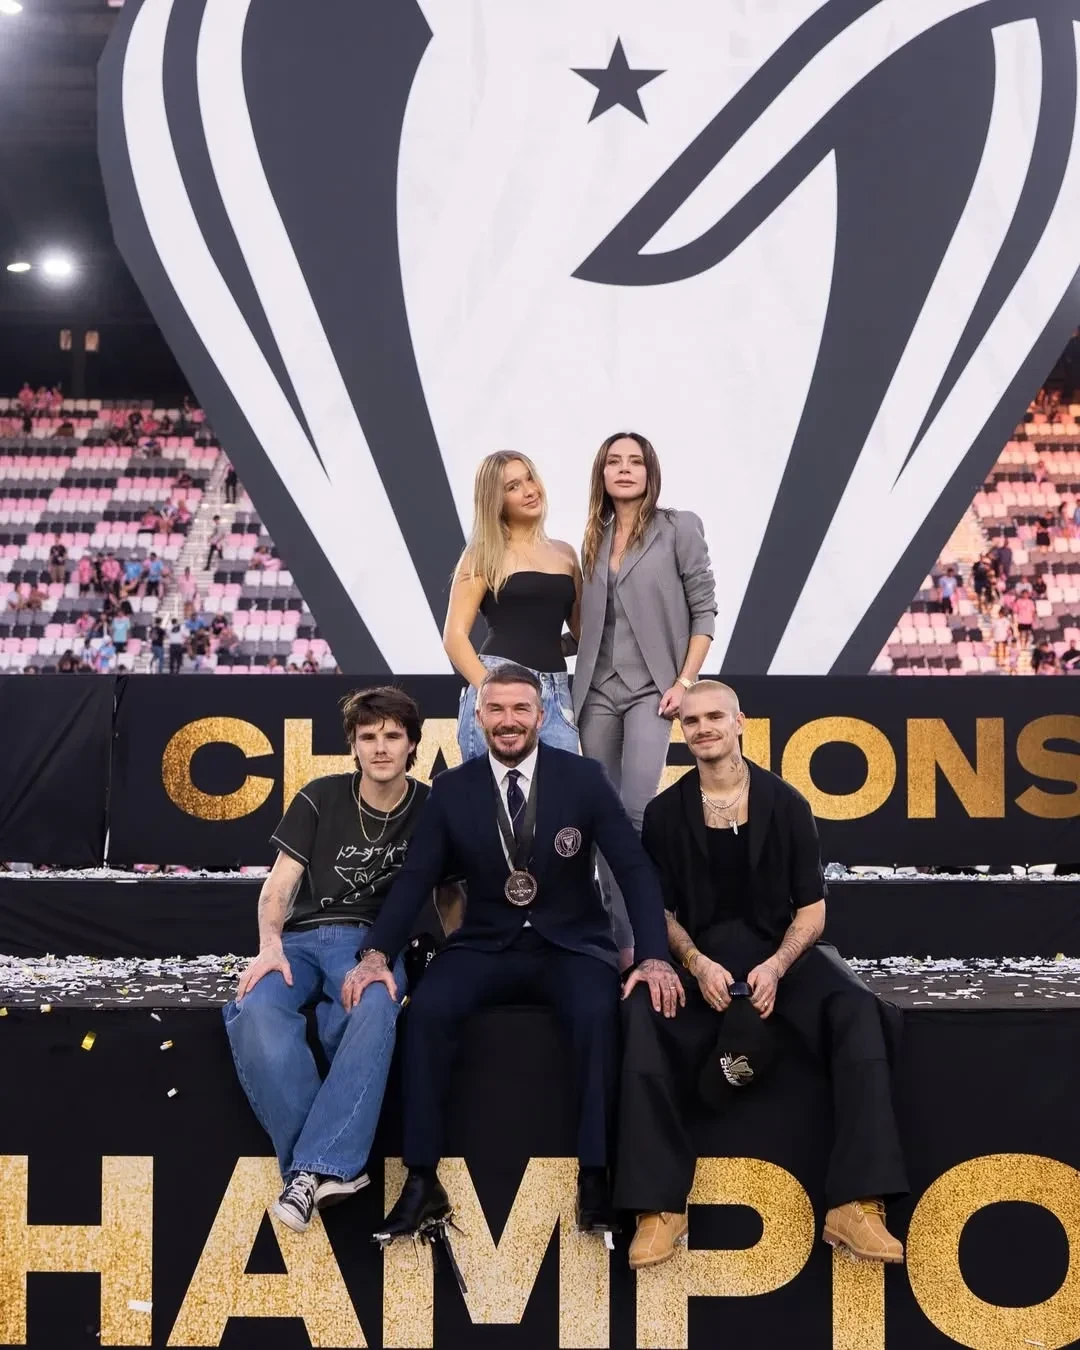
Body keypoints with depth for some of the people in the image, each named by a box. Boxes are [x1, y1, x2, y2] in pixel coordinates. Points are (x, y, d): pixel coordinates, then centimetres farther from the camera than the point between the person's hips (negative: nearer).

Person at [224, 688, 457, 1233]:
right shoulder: (321, 799, 5)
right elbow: (279, 885, 0)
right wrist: (270, 945, -20)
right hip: (303, 938, 1)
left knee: (375, 1010, -39)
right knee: (256, 1012, -35)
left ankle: (315, 1168, -38)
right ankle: (336, 1165, -28)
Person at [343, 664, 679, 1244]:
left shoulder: (583, 778, -3)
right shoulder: (452, 789, 2)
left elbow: (634, 869, -6)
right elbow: (414, 879, 0)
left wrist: (654, 956, -20)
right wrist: (376, 954, -17)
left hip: (570, 944, -1)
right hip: (486, 946, 1)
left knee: (597, 1014, -34)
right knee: (426, 1010, -28)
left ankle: (594, 1178, -24)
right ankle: (422, 1182, -21)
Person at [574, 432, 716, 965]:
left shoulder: (678, 528, -2)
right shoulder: (594, 539, 12)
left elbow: (703, 610, -4)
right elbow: (586, 620, 14)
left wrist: (685, 682, -12)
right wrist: (577, 684, 7)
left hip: (651, 688, -5)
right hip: (598, 690, 5)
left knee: (636, 810, -17)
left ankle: (645, 939, -11)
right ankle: (622, 942, 13)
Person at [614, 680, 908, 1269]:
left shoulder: (785, 803, 1)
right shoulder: (665, 812, 4)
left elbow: (811, 907, 2)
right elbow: (661, 910, 8)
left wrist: (776, 967, -16)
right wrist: (697, 964, -12)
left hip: (781, 948, 0)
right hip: (700, 955, 0)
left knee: (856, 1010, -30)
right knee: (644, 1015, -33)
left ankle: (855, 1204, -32)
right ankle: (659, 1204, -27)